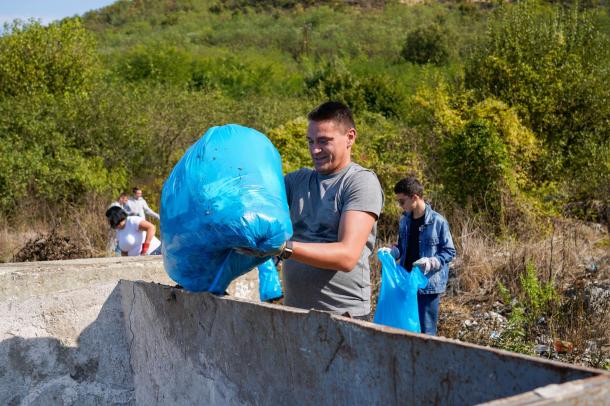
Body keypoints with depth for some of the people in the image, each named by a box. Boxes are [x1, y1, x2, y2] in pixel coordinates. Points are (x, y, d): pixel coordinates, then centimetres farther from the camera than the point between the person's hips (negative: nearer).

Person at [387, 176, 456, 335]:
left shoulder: (438, 222, -12)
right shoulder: (404, 221, 6)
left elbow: (449, 252, -7)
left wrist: (431, 262, -22)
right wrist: (390, 252, -2)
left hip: (429, 284, -6)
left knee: (426, 330, 1)